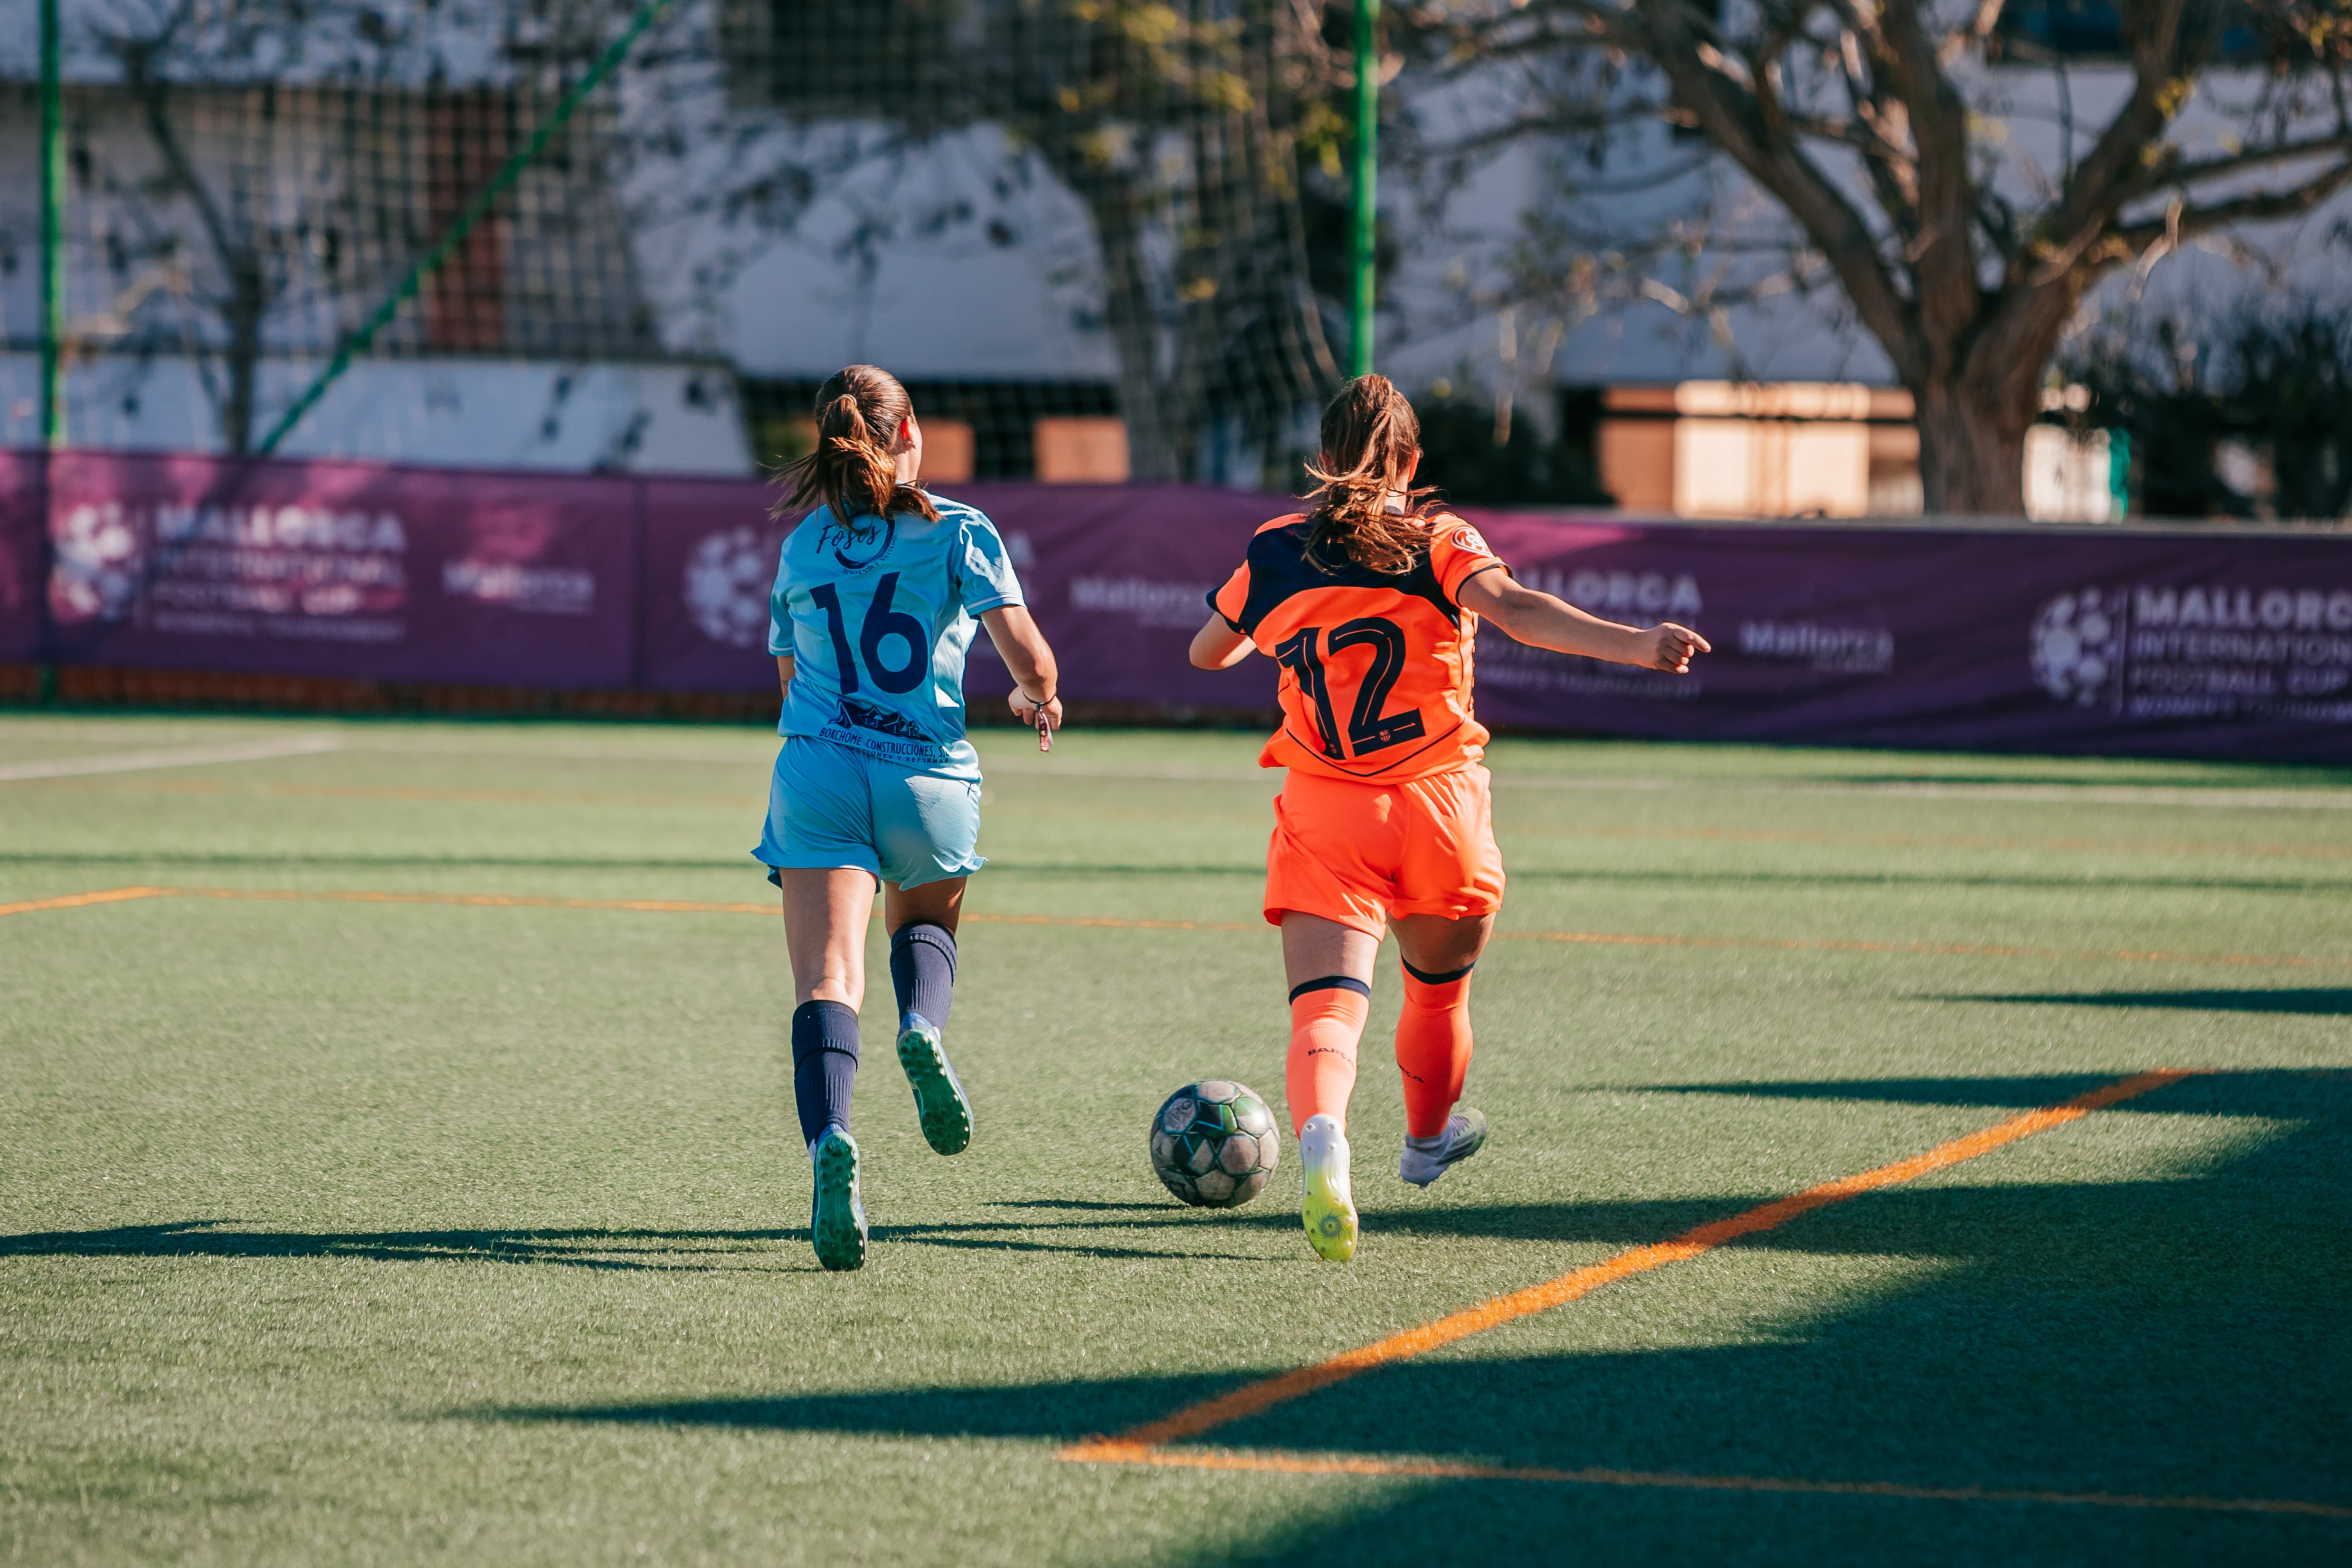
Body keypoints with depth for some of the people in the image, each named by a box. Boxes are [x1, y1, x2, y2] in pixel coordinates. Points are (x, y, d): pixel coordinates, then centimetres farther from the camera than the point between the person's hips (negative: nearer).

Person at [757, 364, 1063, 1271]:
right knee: (925, 924, 28)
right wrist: (1039, 700, 18)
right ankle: (923, 1027, -5)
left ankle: (829, 1139, -35)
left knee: (828, 980, -10)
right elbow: (1029, 658, -5)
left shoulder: (801, 549, 13)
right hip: (930, 777, -1)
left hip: (817, 773, 1)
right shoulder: (957, 532, 3)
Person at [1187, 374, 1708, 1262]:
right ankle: (1428, 1140, 50)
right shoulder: (1441, 542, -2)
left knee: (1326, 1005, -12)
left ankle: (1321, 1140, -43)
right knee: (1439, 991, 26)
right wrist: (1634, 645, -33)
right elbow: (1512, 609, -23)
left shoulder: (1278, 553, 6)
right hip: (1440, 805, 0)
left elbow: (1207, 653, 22)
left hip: (1325, 815, 0)